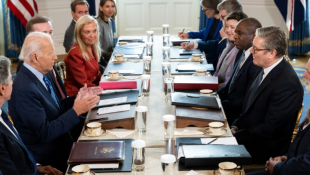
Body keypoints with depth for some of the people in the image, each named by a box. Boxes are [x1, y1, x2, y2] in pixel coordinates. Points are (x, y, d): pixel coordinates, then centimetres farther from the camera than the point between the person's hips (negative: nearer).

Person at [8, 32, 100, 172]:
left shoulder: (36, 76, 1)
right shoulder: (25, 90, -26)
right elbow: (44, 133, -26)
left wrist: (78, 98, -4)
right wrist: (75, 111, -24)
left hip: (59, 142, 8)